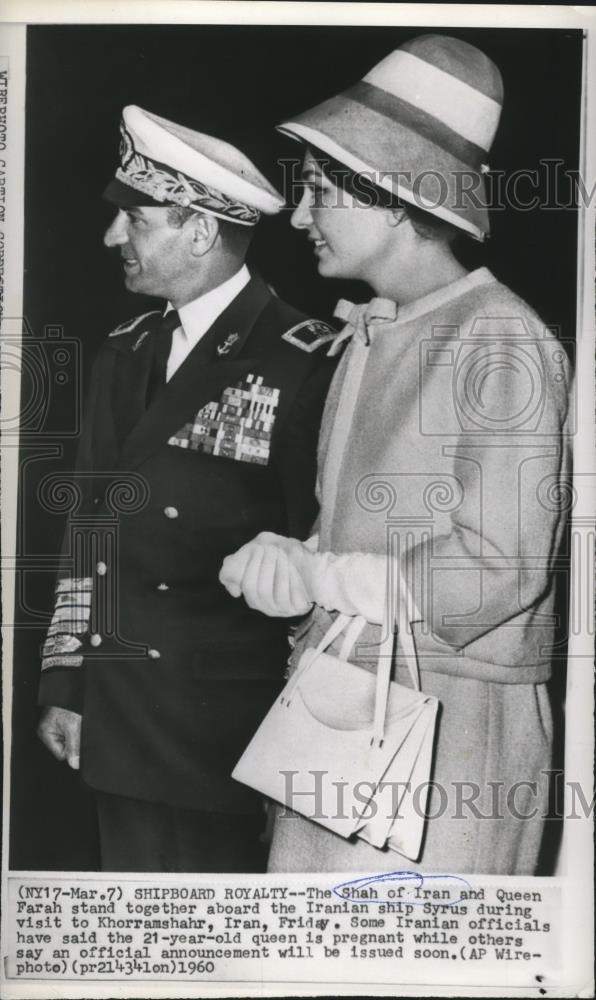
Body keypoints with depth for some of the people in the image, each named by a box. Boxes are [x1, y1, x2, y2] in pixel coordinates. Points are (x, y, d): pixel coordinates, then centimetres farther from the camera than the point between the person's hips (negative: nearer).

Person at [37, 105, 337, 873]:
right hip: (117, 716, 6)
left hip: (230, 724, -5)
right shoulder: (125, 353, 8)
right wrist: (64, 683, 9)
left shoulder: (303, 364, -12)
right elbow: (89, 526, 10)